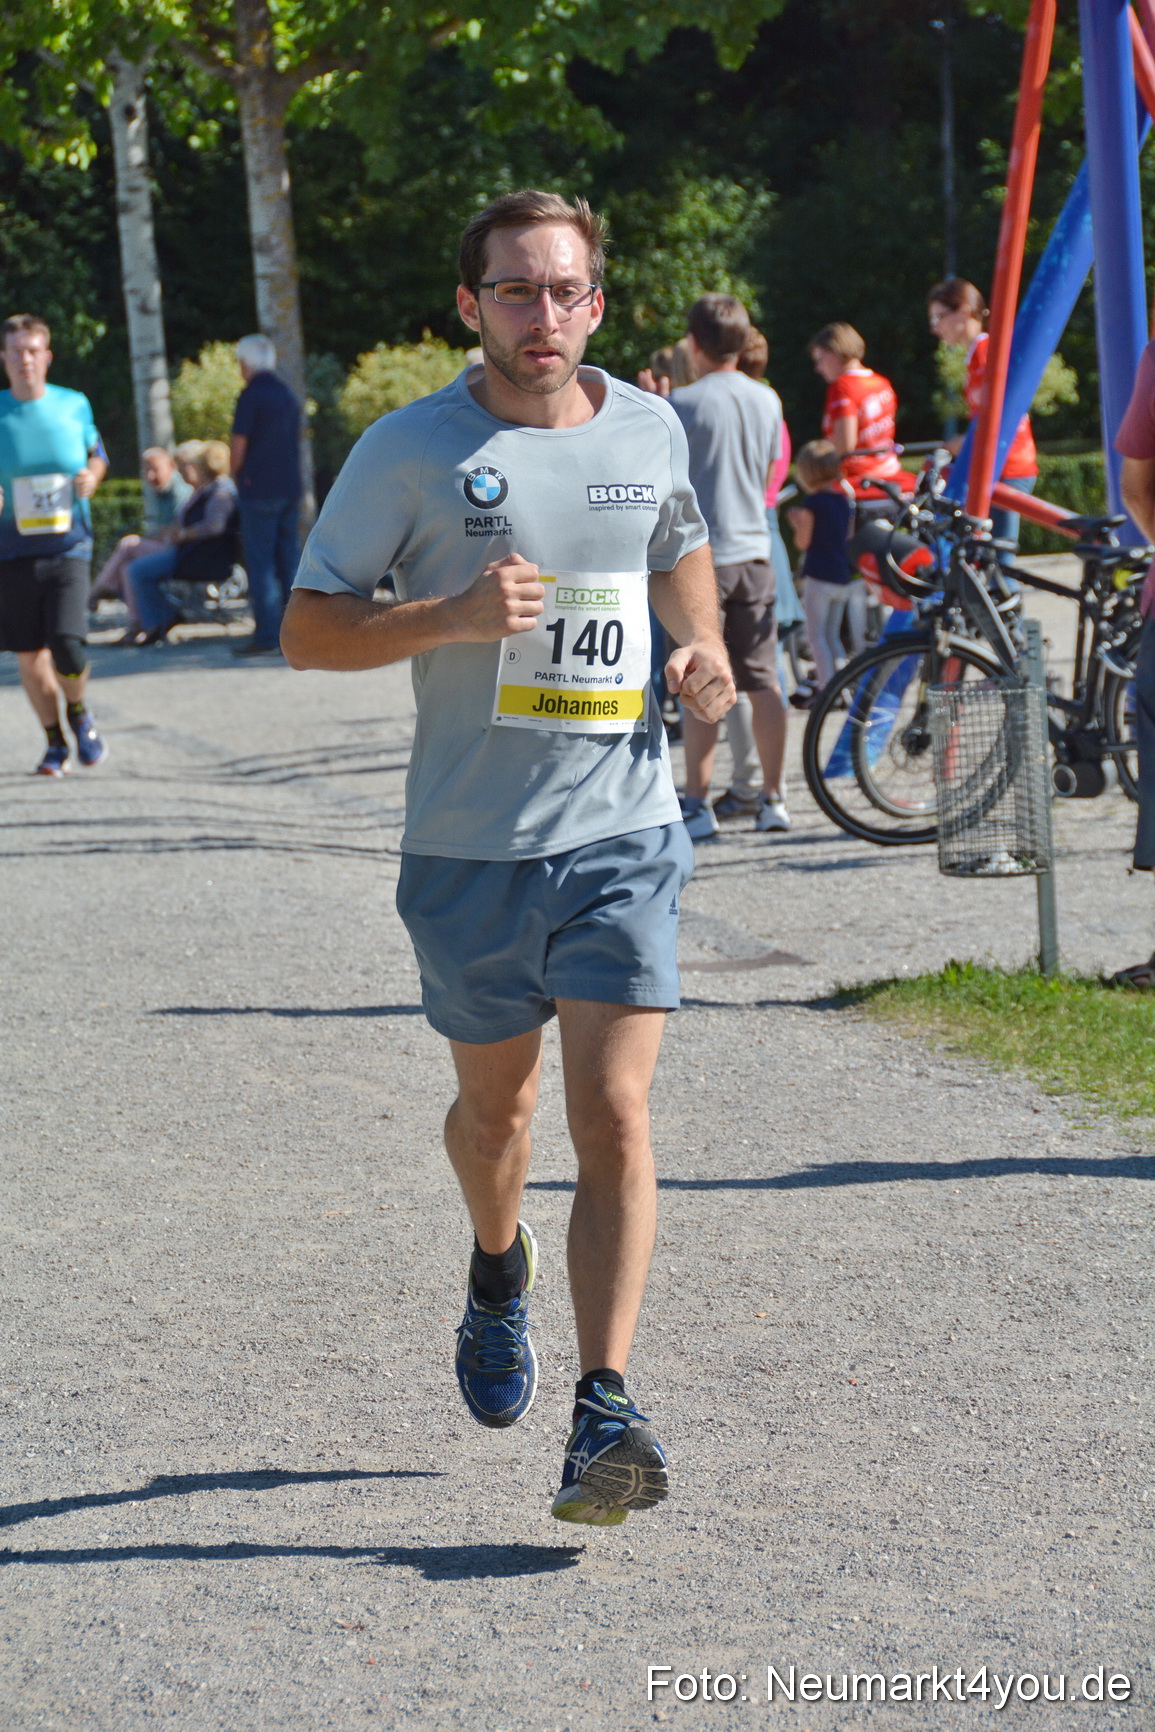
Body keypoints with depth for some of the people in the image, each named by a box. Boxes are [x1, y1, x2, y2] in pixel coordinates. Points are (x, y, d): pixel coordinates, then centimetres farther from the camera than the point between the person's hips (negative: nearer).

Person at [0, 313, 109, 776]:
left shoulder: (74, 406, 2)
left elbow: (97, 455, 18)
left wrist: (92, 477, -4)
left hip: (68, 547, -1)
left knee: (68, 647, -16)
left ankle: (78, 711, 17)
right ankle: (56, 742, 25)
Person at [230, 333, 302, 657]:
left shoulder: (252, 395, -10)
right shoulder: (287, 394, 13)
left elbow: (240, 444, -10)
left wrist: (235, 476, 5)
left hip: (259, 489, -7)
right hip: (290, 488, 7)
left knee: (260, 563, -5)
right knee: (289, 560, 9)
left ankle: (266, 635, -8)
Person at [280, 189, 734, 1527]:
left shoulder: (648, 430, 5)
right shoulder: (410, 451, -6)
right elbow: (307, 630, -4)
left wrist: (703, 650, 6)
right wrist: (451, 618, -20)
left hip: (624, 830, 1)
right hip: (470, 845, -1)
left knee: (613, 1115, -11)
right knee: (496, 1105, 17)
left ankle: (606, 1412, -13)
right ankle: (499, 1271, 50)